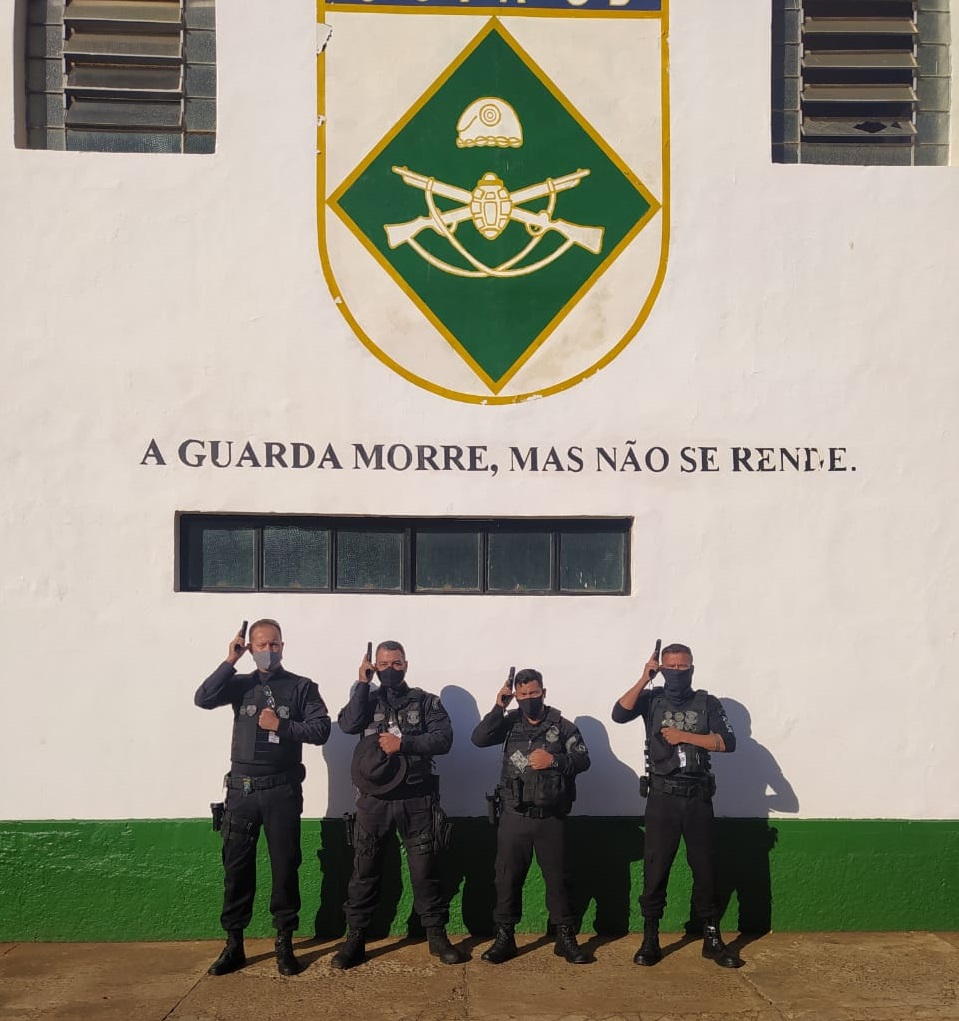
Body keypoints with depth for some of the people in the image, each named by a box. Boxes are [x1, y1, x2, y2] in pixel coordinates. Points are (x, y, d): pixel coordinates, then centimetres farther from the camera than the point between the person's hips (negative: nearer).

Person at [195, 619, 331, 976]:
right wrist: (230, 661, -10)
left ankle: (284, 943, 16)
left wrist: (281, 726, -12)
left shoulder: (301, 687, 3)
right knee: (236, 866, 6)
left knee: (285, 867, 4)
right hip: (241, 789, 2)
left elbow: (321, 729, -5)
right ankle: (233, 944, 17)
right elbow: (203, 699, -9)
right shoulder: (241, 684, 8)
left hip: (282, 790, -2)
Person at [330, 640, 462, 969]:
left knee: (426, 869, 4)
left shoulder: (426, 702, 6)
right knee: (365, 870, 5)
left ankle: (437, 935, 16)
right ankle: (355, 939, 15)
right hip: (374, 800, 1)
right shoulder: (367, 699, 9)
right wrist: (362, 683, -7)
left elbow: (443, 739, -6)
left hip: (416, 800, -1)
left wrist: (402, 743, -14)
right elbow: (348, 724, -10)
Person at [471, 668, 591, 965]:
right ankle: (504, 938, 17)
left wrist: (554, 760, -18)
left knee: (557, 877, 7)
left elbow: (583, 760, -3)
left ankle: (566, 938, 18)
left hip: (551, 818, -1)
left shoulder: (563, 727, 2)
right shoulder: (509, 723, 4)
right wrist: (498, 708, -15)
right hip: (515, 817, 1)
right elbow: (479, 739, -10)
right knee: (508, 877, 6)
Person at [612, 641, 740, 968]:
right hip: (662, 797, -1)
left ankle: (712, 938, 18)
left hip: (698, 797, 1)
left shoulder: (707, 702, 4)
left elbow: (728, 742, -6)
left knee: (704, 868, 7)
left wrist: (683, 735, -12)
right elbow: (619, 715, -14)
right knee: (655, 869, 2)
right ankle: (650, 939, 12)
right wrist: (643, 679, -18)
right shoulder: (651, 699, 3)